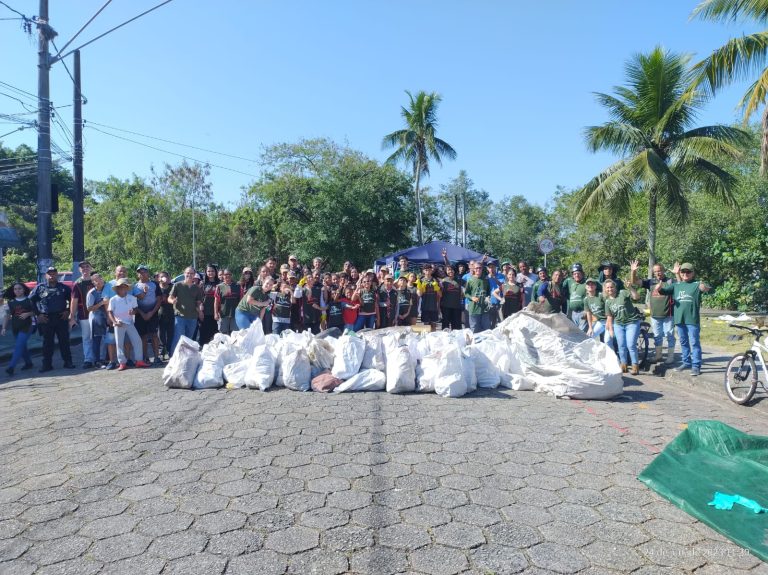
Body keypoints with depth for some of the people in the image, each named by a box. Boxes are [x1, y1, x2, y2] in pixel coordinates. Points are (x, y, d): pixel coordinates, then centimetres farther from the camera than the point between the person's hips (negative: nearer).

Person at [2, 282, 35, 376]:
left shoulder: (29, 300, -2)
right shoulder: (10, 302, 6)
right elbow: (7, 316, 7)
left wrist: (28, 314, -16)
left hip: (26, 327, -4)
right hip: (15, 327, 4)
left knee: (19, 346, -12)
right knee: (22, 347, 12)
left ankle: (11, 367, -14)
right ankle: (28, 363, 28)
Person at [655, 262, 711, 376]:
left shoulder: (696, 284, -2)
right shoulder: (676, 285, 10)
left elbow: (706, 289, -20)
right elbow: (661, 292, 5)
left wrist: (705, 288, -42)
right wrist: (658, 288, -17)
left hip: (692, 320, -5)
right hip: (679, 319, 5)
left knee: (694, 343, -2)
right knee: (683, 342, 15)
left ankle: (696, 366, 2)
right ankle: (686, 362, 26)